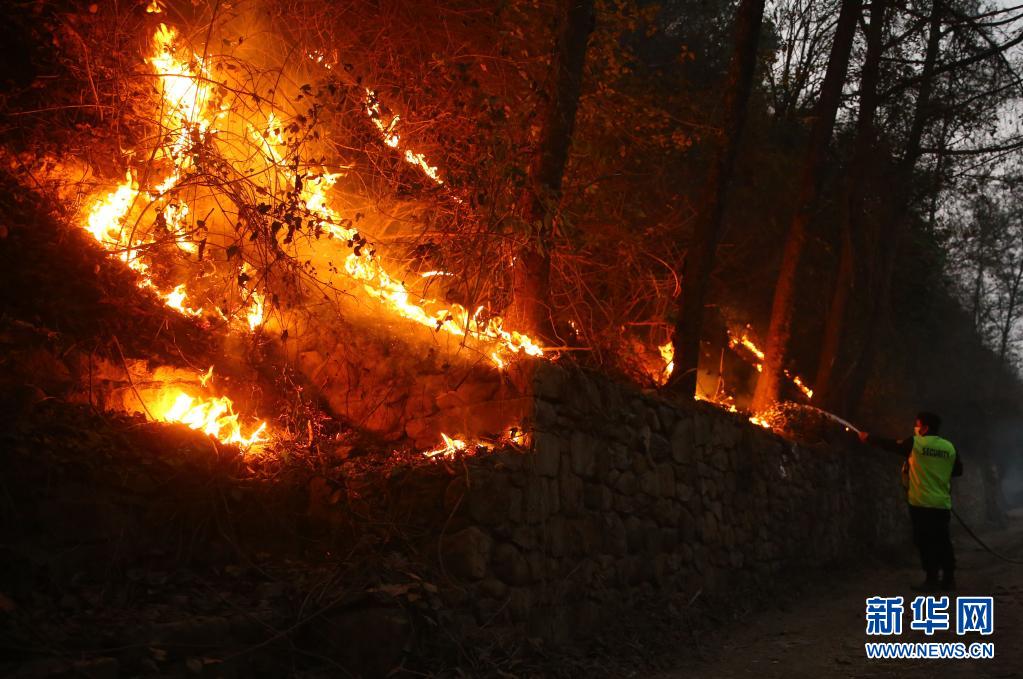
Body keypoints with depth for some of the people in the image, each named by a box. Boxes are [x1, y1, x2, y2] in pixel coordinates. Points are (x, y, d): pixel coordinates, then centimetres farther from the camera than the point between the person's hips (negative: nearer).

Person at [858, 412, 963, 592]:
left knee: (926, 542, 1)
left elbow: (889, 445, 3)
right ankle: (948, 579, 14)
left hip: (922, 503, -4)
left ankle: (932, 580, 0)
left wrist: (868, 438, 17)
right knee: (942, 541, 11)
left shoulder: (915, 443, -6)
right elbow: (958, 470, 13)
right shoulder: (949, 447, 4)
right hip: (942, 504, 4)